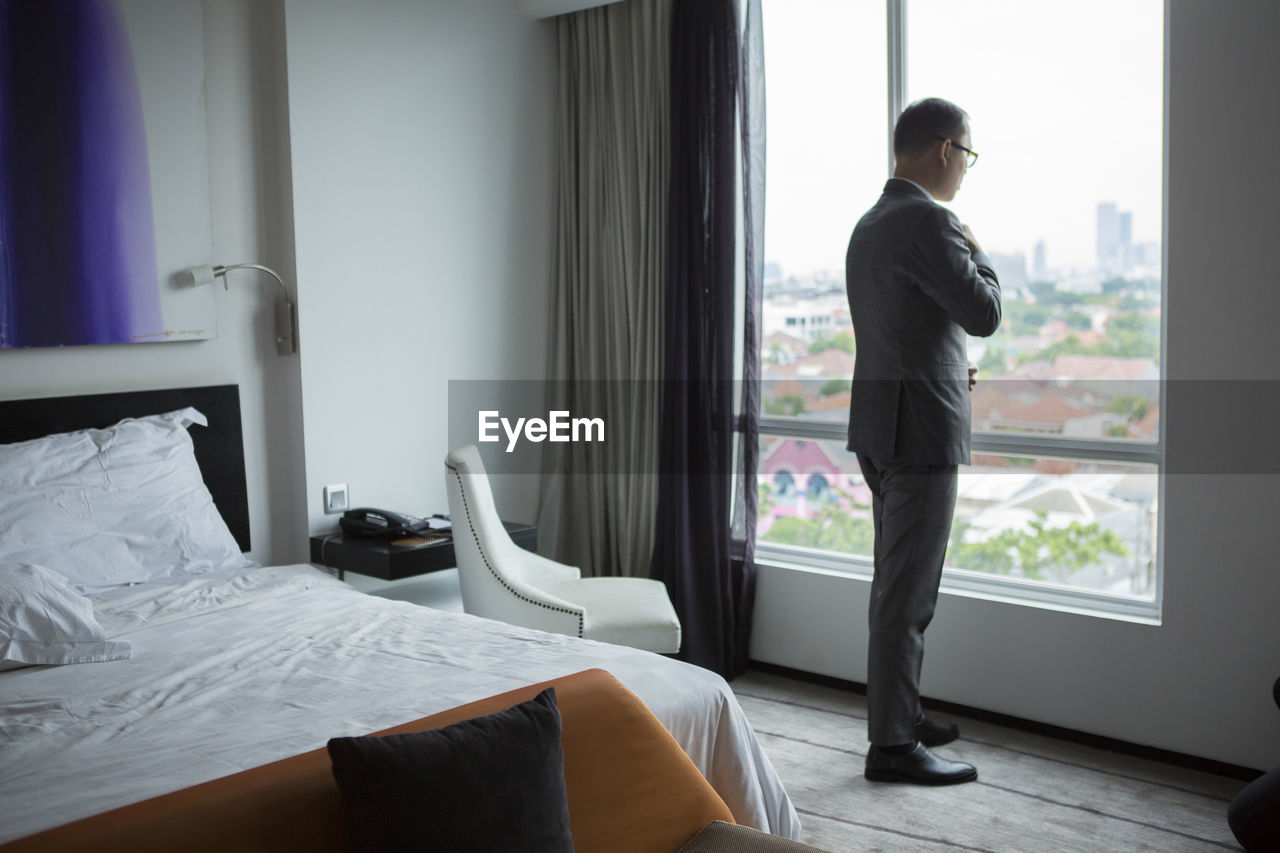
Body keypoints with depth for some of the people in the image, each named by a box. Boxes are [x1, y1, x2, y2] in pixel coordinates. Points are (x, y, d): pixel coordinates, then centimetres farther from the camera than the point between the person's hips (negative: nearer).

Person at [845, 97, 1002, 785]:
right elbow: (984, 314, -17)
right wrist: (978, 254, 1)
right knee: (907, 591, -4)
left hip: (880, 424, 10)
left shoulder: (869, 224, 15)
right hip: (921, 427, -10)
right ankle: (892, 745, 3)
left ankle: (900, 713, 29)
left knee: (898, 583, 18)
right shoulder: (927, 221, -17)